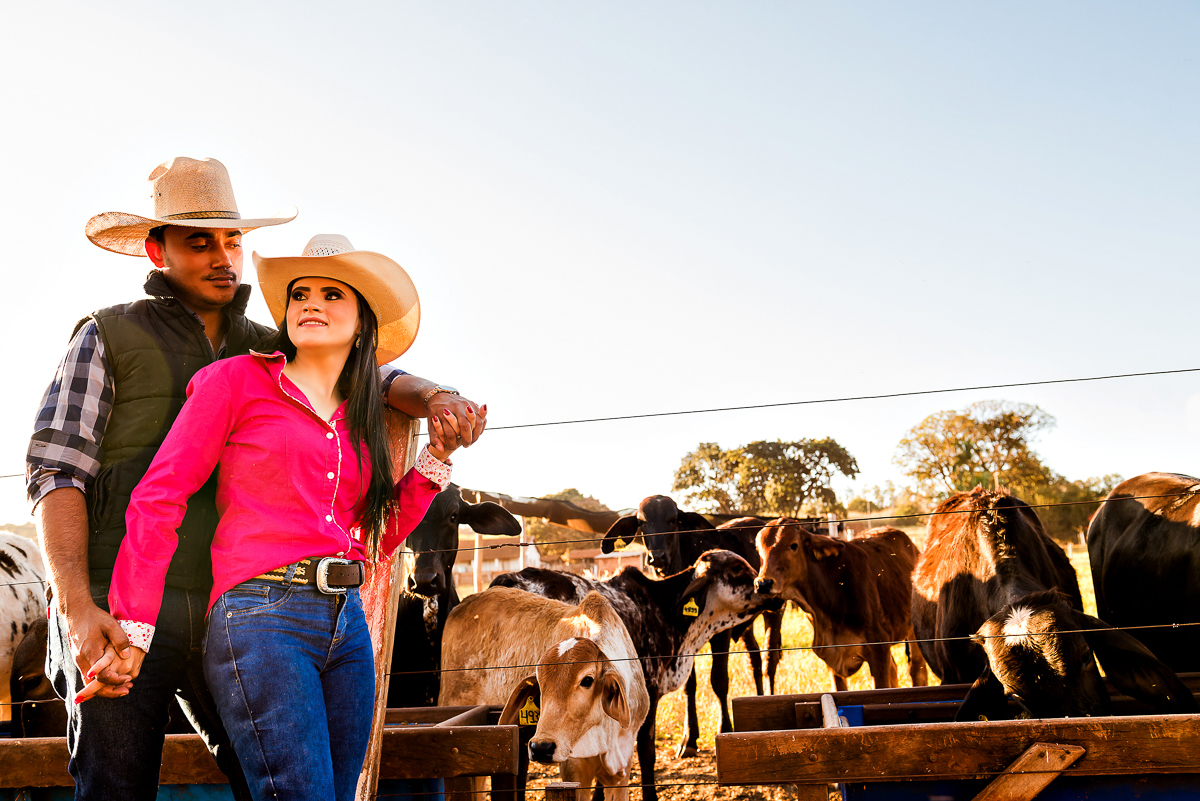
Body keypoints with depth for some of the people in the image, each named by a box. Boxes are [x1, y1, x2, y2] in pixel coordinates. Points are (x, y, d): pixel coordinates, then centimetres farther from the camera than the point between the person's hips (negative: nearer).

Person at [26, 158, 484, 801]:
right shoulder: (109, 337, 5)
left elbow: (368, 377, 23)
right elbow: (54, 470, -2)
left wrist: (432, 397, -1)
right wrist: (76, 607, -15)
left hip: (230, 612, 3)